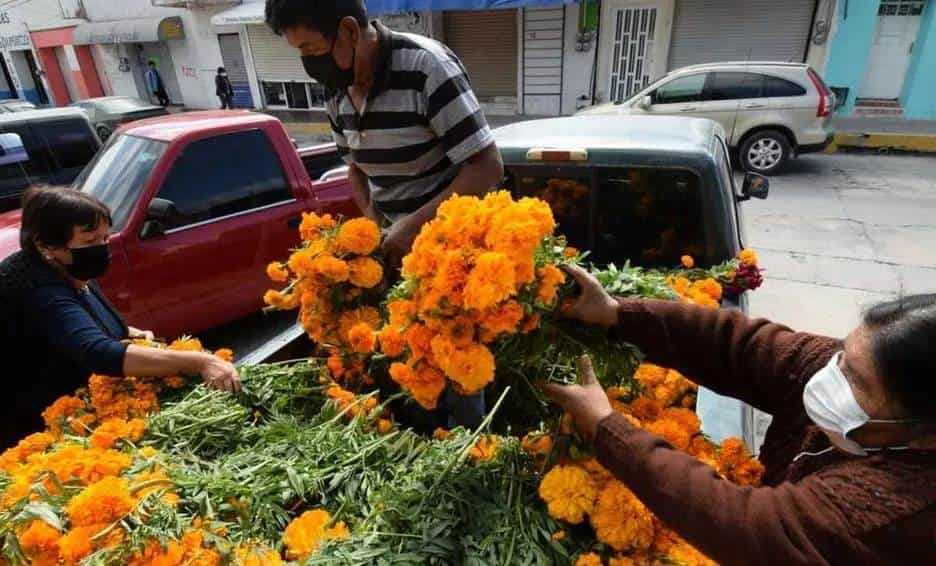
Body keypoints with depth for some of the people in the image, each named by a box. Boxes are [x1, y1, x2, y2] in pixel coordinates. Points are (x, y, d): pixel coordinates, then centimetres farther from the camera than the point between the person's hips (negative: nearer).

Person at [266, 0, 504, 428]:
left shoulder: (427, 66, -20)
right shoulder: (337, 91, 0)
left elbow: (487, 169, -22)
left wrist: (413, 225, -24)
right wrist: (373, 224, -2)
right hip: (395, 246, 6)